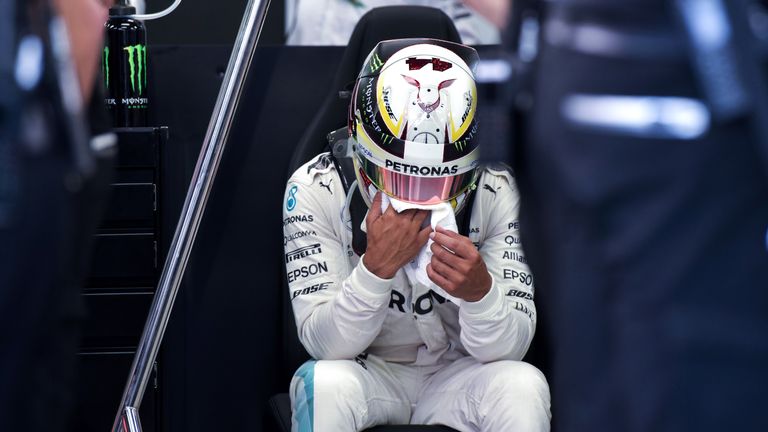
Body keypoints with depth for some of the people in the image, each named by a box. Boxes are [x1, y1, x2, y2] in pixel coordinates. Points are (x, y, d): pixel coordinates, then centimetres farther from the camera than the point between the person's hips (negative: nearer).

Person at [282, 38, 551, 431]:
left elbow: (508, 348, -16)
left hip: (456, 375, 1)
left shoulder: (496, 193, -13)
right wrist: (377, 267, -37)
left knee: (523, 386, -29)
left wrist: (480, 292, -39)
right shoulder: (316, 190, -17)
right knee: (326, 384, -34)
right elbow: (325, 344, -20)